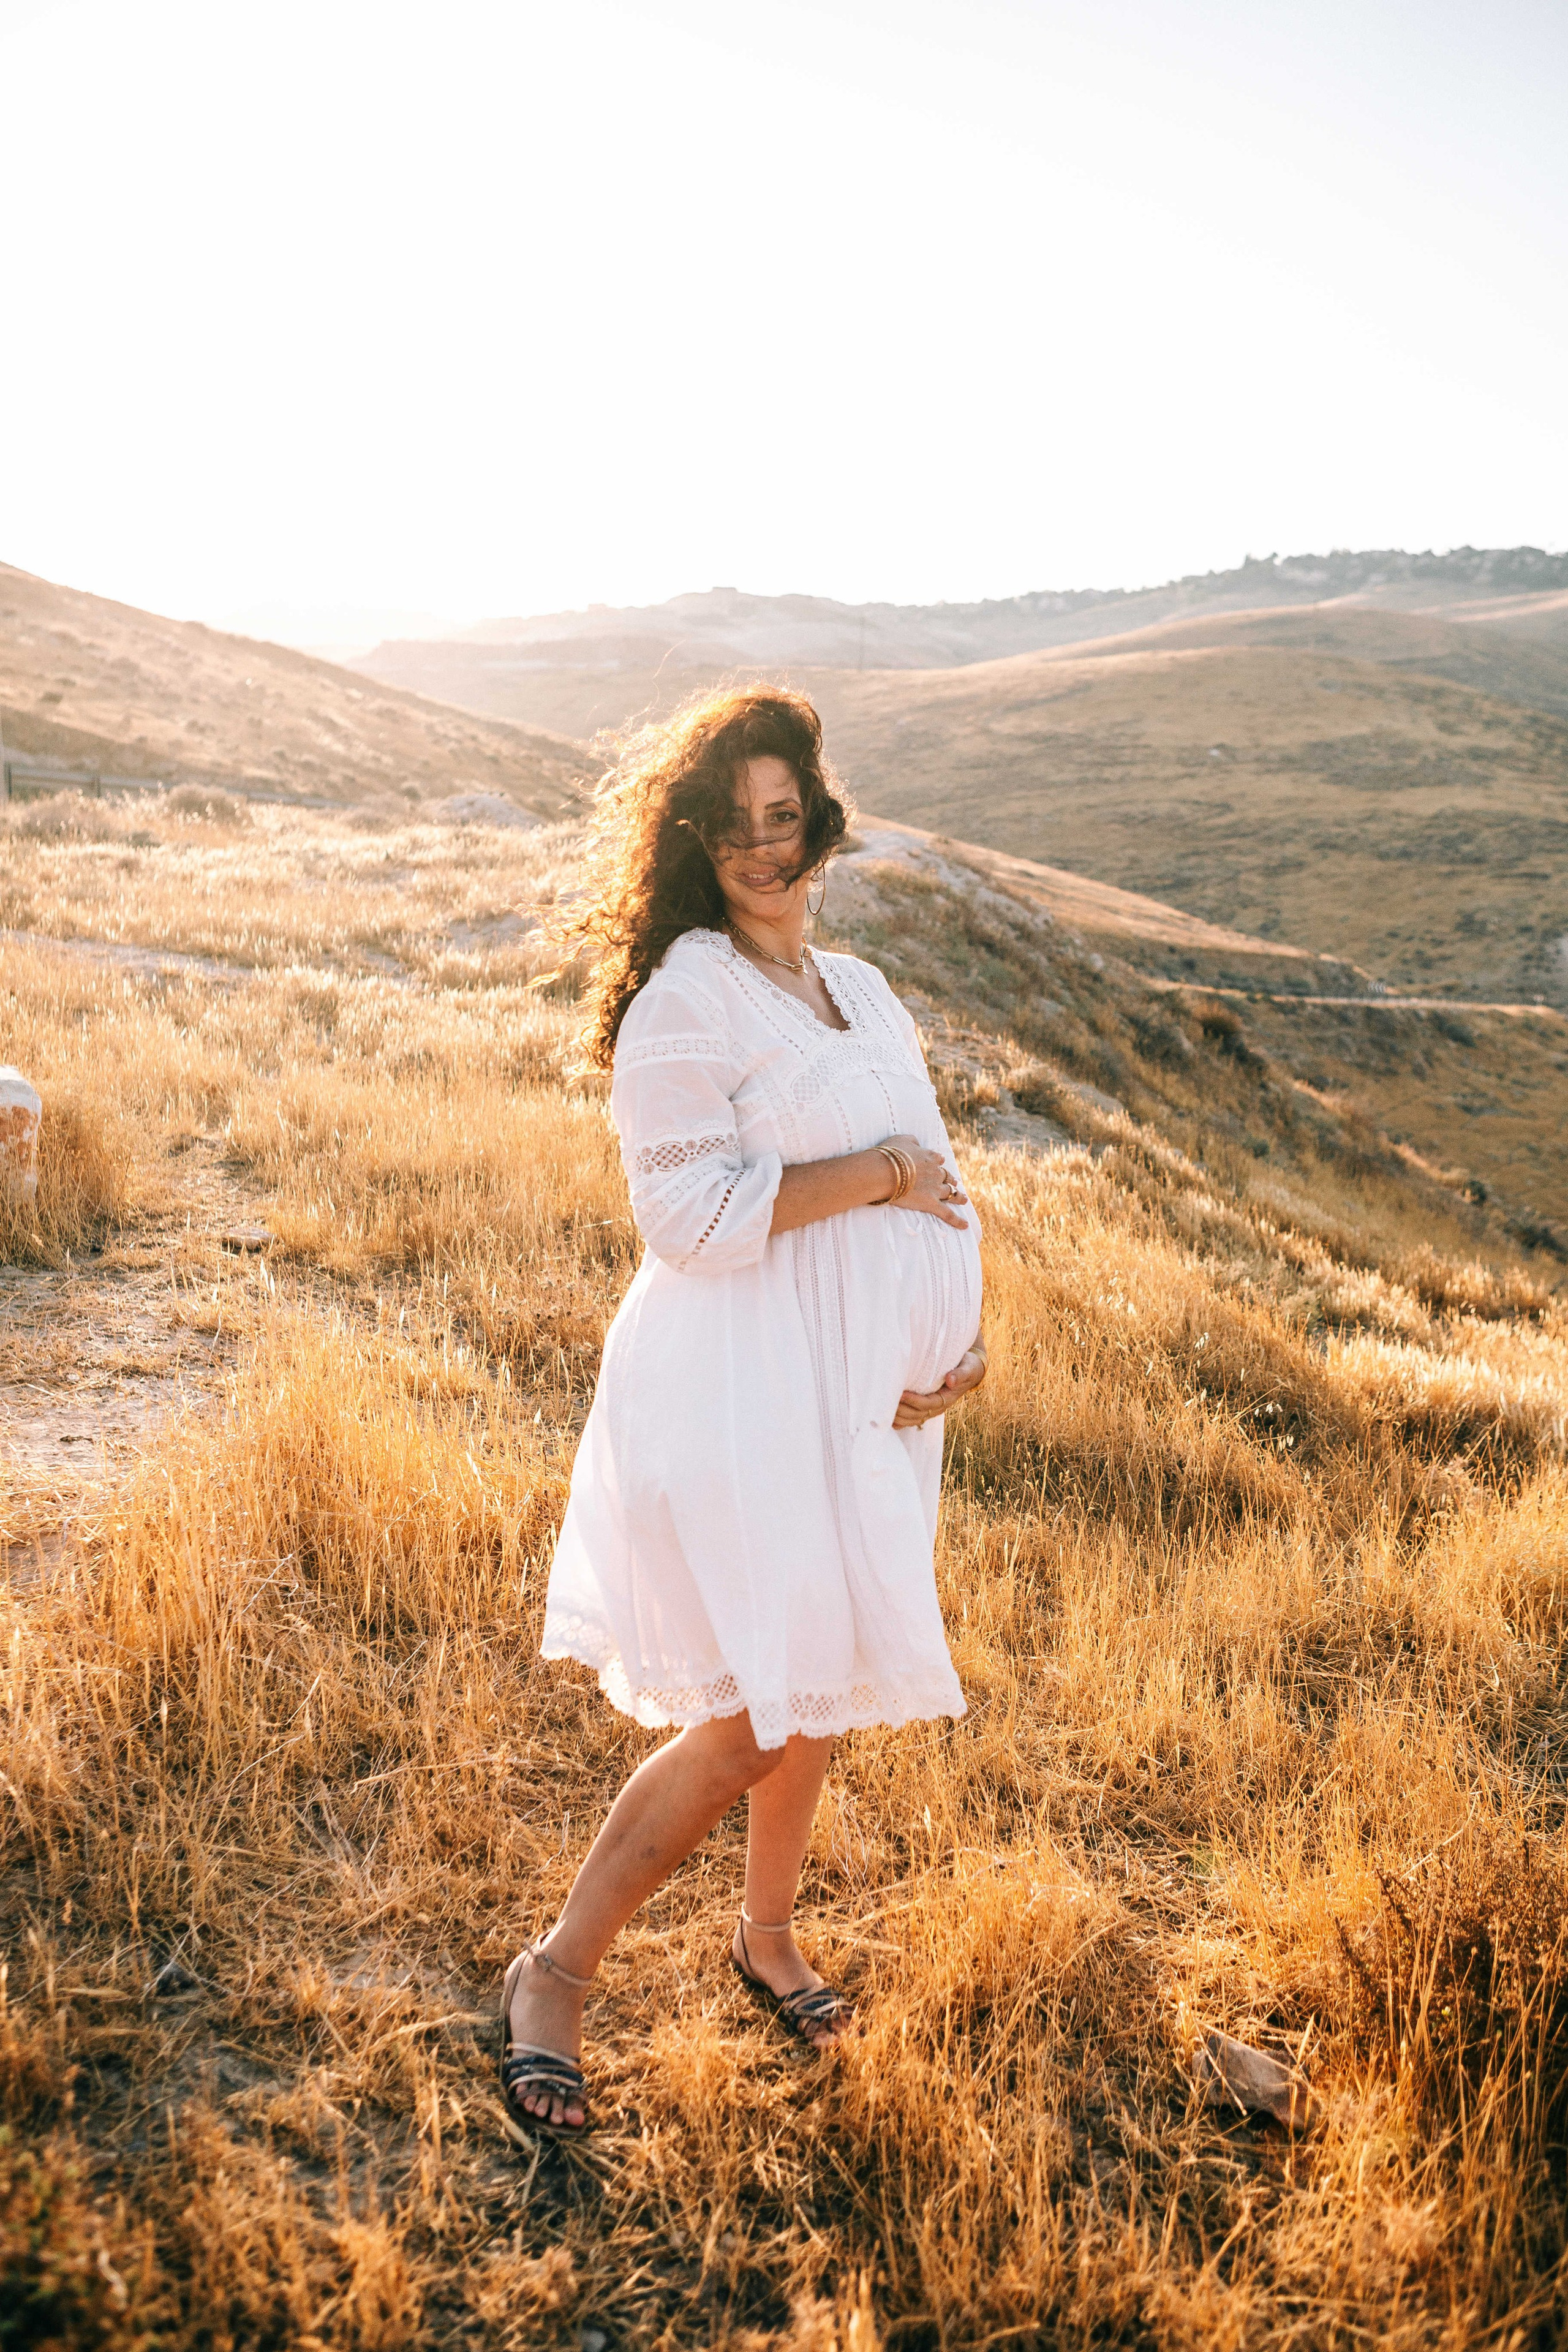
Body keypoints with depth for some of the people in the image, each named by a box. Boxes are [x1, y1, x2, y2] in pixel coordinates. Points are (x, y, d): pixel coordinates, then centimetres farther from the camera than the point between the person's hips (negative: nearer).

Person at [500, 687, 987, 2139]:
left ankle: (769, 1934, 41)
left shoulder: (864, 993, 15)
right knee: (752, 1718, -7)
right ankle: (556, 1972, 13)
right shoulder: (685, 995, -11)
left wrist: (964, 1335, 0)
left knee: (818, 1691, 17)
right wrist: (876, 1173, -17)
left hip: (867, 1401, 8)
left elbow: (930, 1182, 16)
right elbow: (692, 1211, -21)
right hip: (738, 1400, -7)